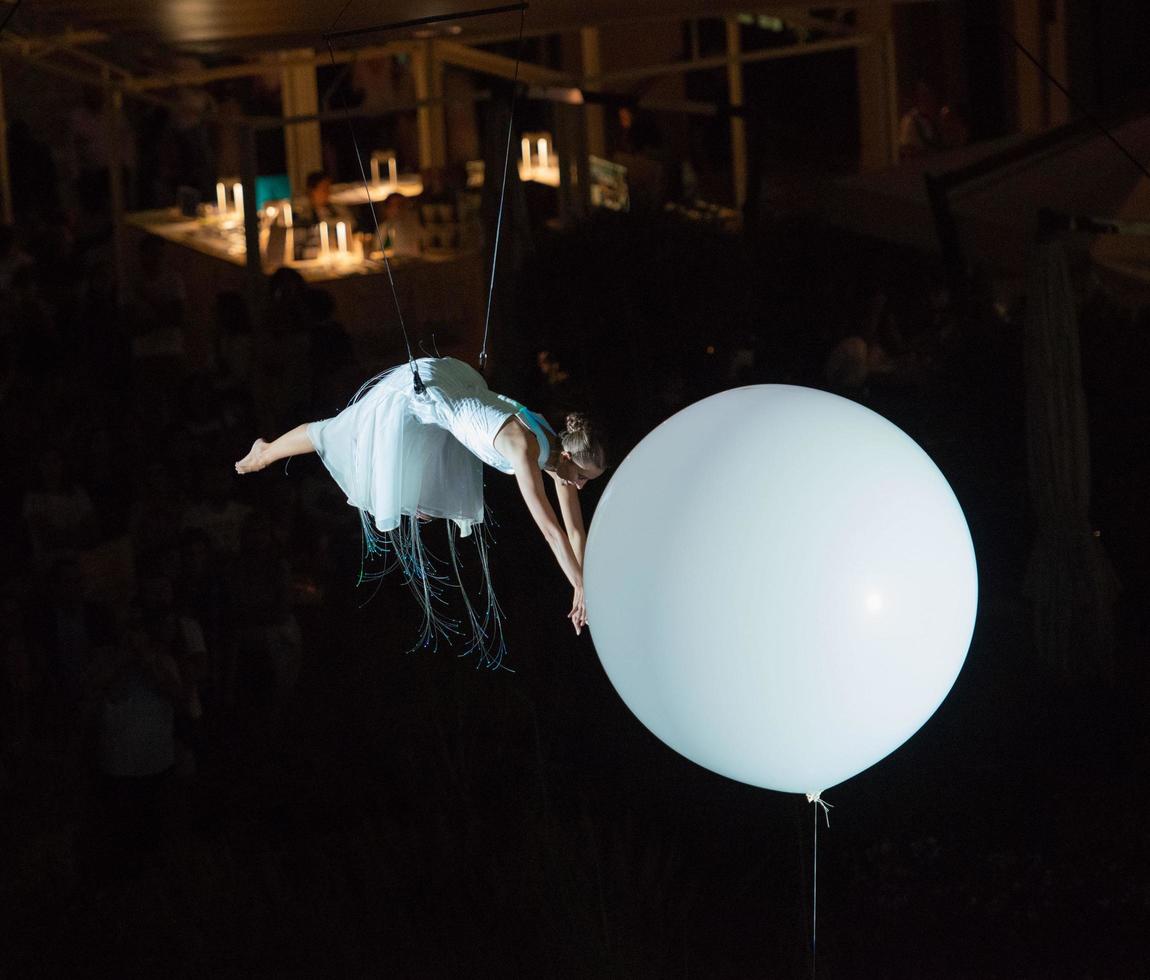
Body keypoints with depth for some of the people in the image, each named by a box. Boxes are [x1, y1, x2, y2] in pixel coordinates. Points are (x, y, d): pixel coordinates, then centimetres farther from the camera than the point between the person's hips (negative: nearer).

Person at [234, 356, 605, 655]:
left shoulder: (559, 448, -14)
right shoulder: (526, 451, -37)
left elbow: (575, 529, -6)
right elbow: (550, 528, -43)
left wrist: (581, 590, -8)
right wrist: (583, 590, -43)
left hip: (461, 383, 7)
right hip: (417, 391, -7)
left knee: (427, 506, 15)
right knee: (336, 434, 19)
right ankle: (266, 452, 46)